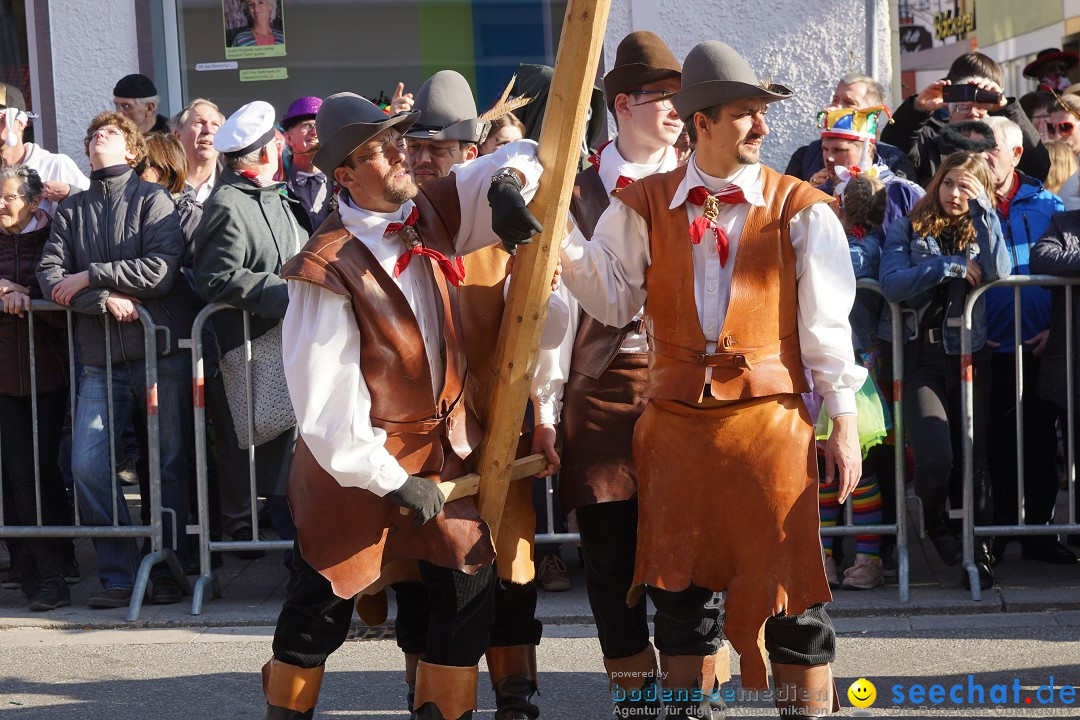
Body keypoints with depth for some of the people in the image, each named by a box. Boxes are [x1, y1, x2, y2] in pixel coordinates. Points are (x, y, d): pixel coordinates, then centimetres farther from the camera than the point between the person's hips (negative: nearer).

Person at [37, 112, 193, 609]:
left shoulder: (151, 199, 2)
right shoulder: (71, 210, 15)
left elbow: (162, 269, -12)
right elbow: (49, 276, 2)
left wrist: (90, 276, -8)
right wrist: (105, 300, -13)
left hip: (161, 350, -3)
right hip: (100, 359, 3)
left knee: (168, 465, 3)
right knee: (87, 466, -8)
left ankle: (168, 570, 15)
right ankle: (117, 576, 3)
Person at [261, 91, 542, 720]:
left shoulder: (429, 215, -2)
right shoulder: (328, 271, -21)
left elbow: (522, 159, 6)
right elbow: (325, 404, -20)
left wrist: (506, 185, -18)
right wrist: (391, 480, -16)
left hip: (445, 445, 6)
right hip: (361, 465, -6)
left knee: (471, 591, 4)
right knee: (321, 611, 7)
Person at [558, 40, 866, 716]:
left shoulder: (801, 210, 1)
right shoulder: (645, 206, 6)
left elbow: (826, 324, 1)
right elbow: (615, 302, 3)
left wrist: (844, 424, -2)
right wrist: (564, 243, -12)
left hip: (769, 417, -2)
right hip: (676, 419, 2)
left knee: (787, 588, 0)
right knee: (679, 584, 10)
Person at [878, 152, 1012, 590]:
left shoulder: (981, 230, 12)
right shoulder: (907, 229, 8)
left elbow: (999, 272, -10)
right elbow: (891, 283, -8)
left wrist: (982, 207, -8)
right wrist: (950, 267, -12)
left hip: (968, 356, 2)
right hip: (920, 356, -2)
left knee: (974, 456, 0)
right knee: (935, 460, -15)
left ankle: (979, 552, 13)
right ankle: (935, 523, 16)